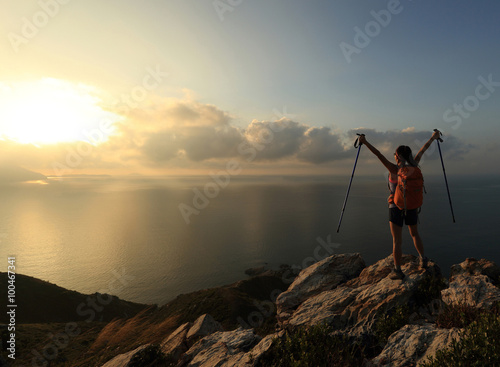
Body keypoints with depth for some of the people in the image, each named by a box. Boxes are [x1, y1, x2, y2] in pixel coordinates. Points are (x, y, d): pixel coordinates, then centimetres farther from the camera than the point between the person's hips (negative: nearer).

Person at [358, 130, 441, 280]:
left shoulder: (395, 169, -16)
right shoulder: (413, 166, -3)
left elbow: (379, 154, -26)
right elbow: (422, 150, 12)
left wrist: (365, 142, -29)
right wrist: (433, 138, 25)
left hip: (396, 207, -5)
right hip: (412, 206, 5)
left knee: (397, 240, 3)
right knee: (415, 234, 28)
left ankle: (397, 270, 8)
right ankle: (423, 259, 34)